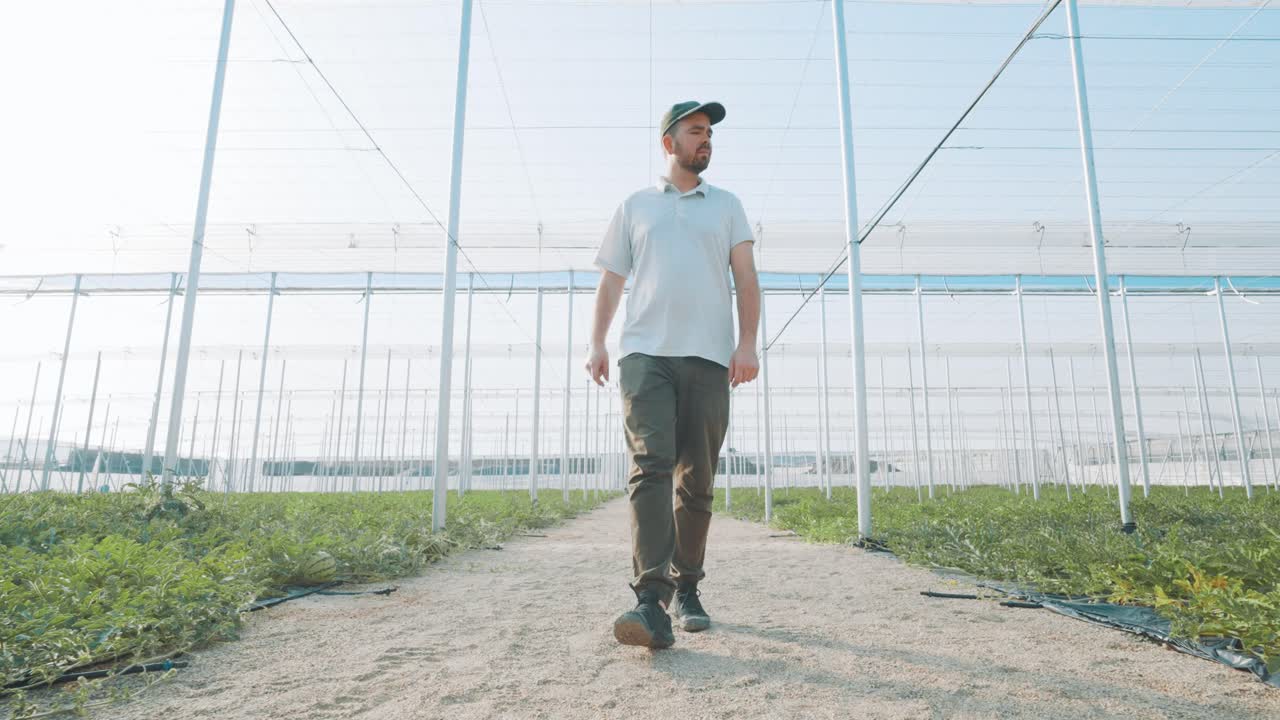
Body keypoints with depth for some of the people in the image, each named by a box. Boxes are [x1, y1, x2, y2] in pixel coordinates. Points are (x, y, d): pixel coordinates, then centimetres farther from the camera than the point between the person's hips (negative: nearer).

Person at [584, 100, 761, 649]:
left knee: (696, 481, 2)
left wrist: (747, 342, -4)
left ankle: (686, 591, 16)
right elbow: (611, 280, 17)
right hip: (645, 352, -1)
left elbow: (746, 278, 10)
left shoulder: (727, 205, 21)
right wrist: (596, 342, 2)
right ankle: (650, 602, -21)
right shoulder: (634, 206, 20)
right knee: (650, 467, -17)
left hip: (709, 357, 1)